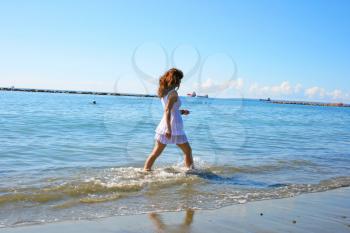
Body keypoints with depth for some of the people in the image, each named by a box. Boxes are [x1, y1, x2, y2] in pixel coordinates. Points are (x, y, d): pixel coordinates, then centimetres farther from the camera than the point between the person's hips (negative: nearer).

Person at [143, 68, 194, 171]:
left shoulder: (163, 92, 11)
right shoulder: (173, 93, -13)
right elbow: (167, 111, -22)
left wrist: (181, 111, 22)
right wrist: (169, 129, -27)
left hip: (163, 125, 7)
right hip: (174, 126, -7)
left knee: (155, 152, 8)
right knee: (188, 151, 11)